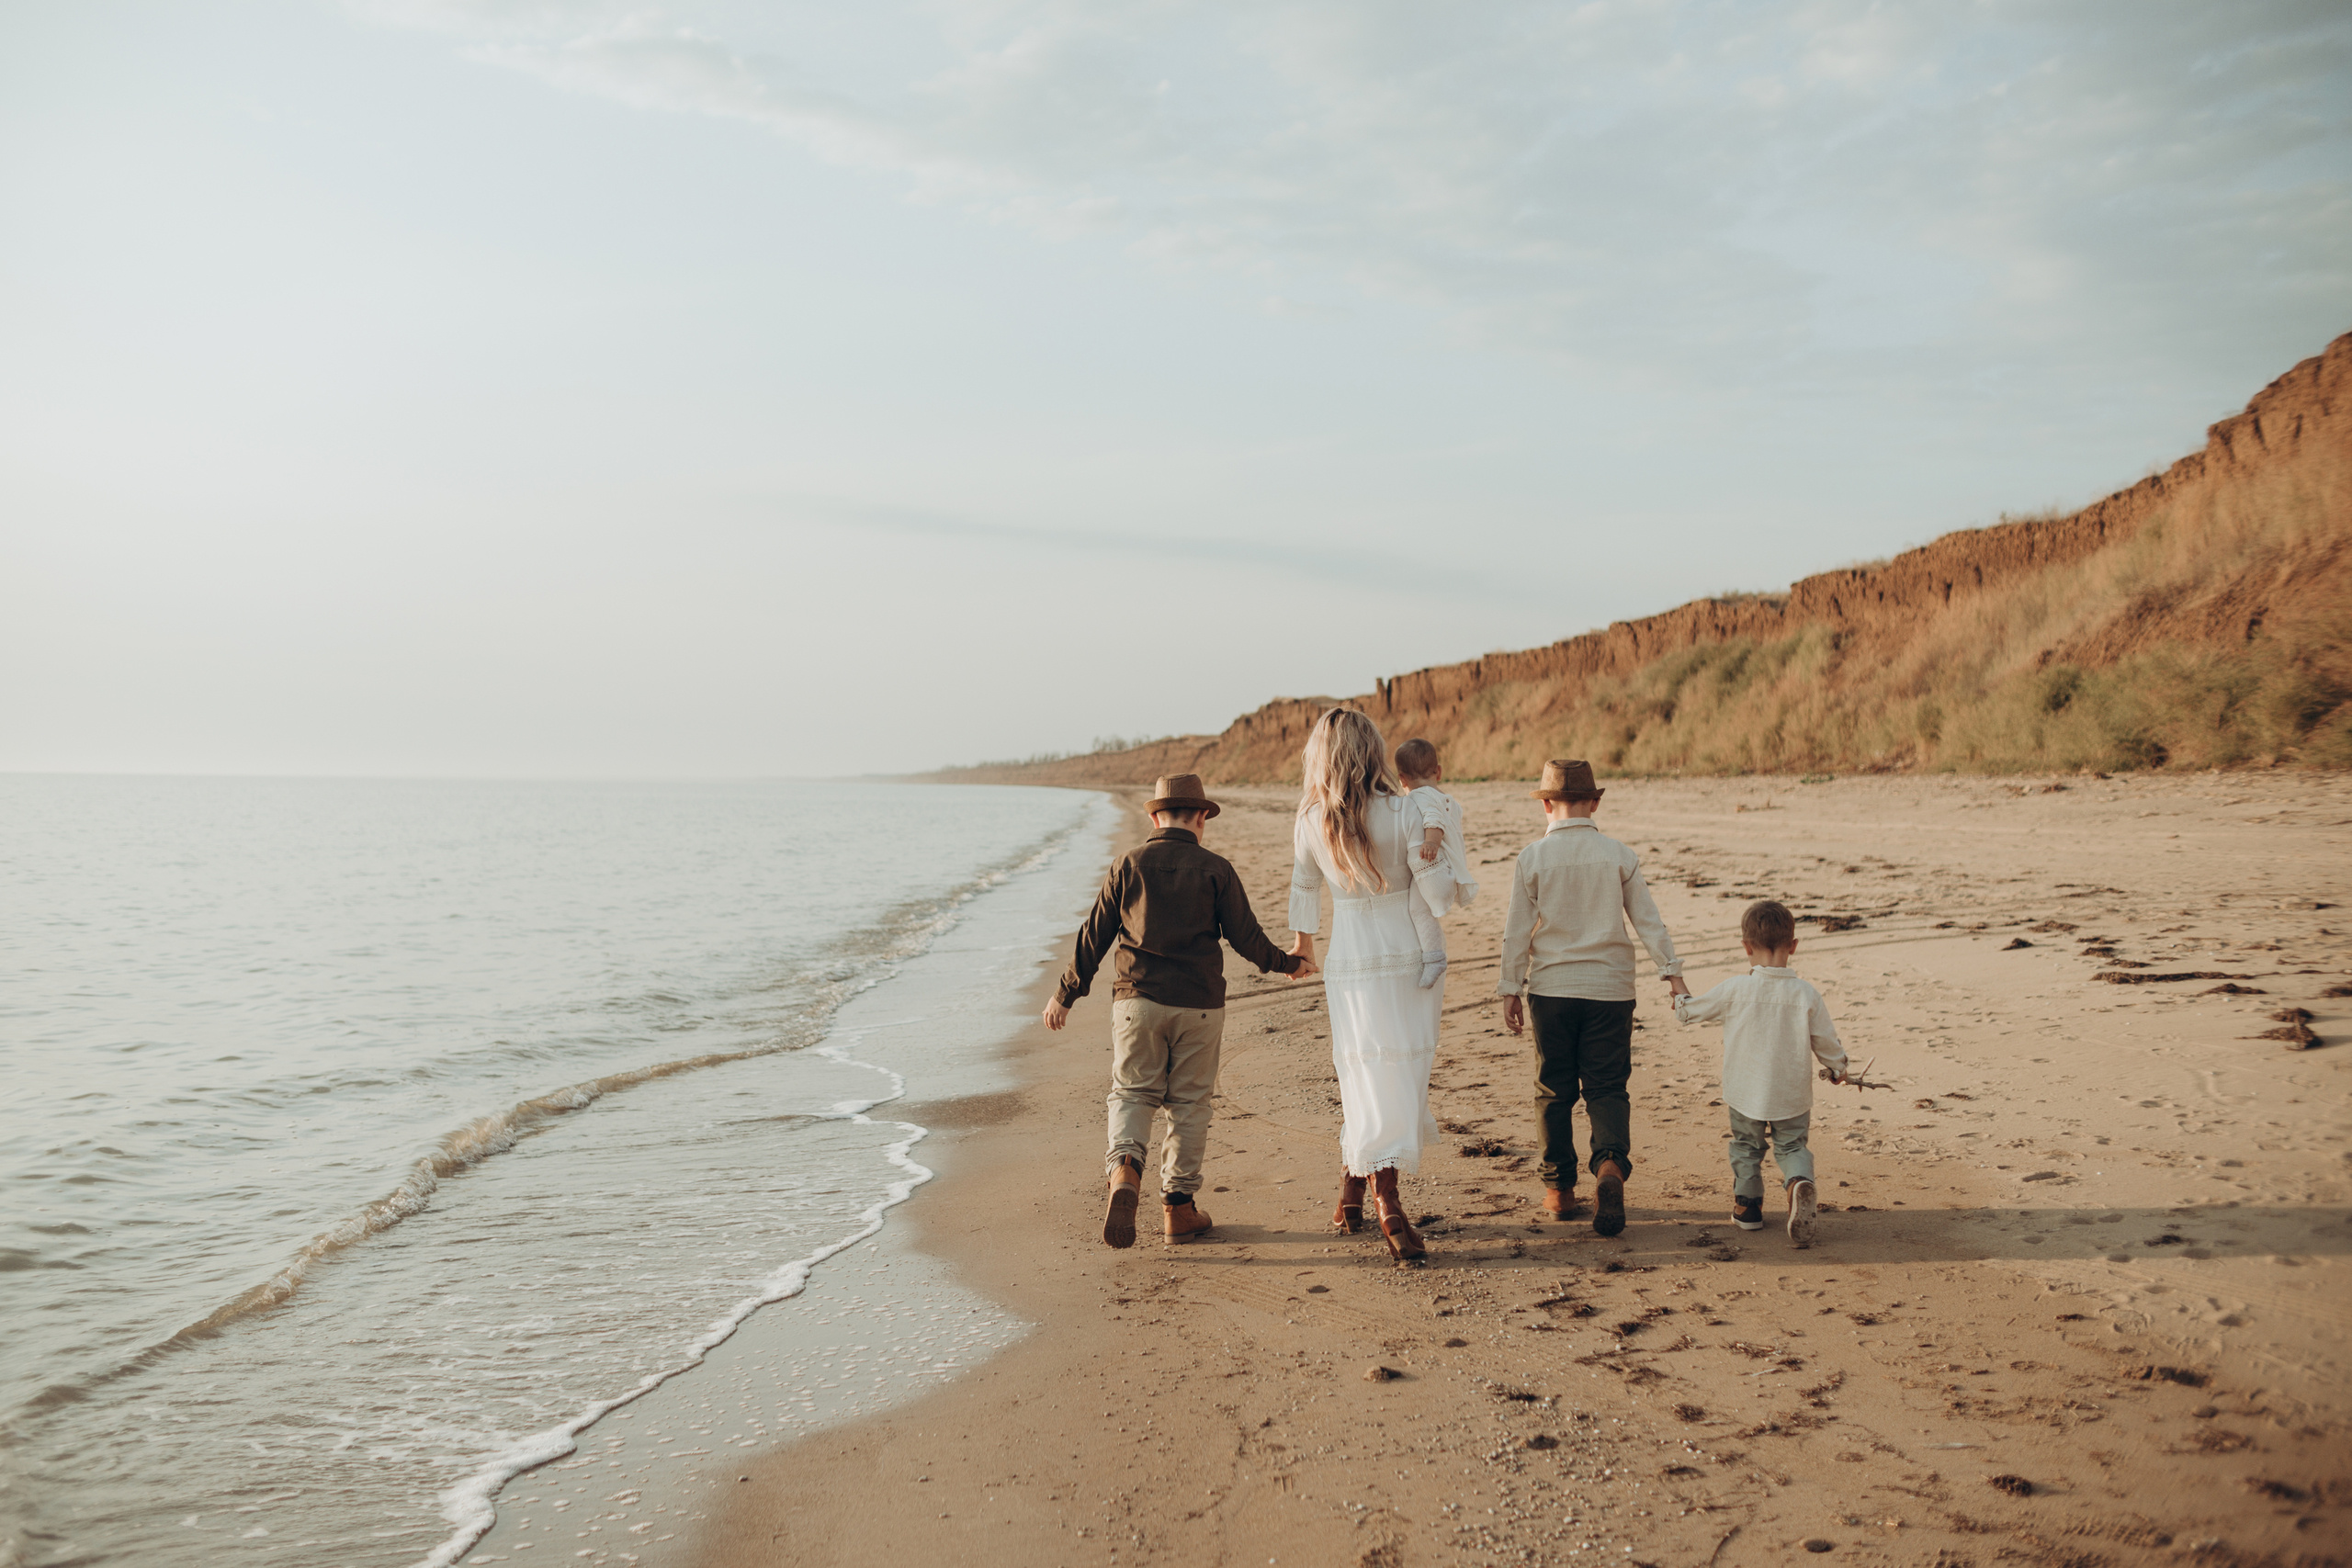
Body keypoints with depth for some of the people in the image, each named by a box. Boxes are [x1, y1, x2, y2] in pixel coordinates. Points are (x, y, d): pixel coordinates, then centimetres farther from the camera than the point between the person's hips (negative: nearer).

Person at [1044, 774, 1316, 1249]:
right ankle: (1178, 1207, 14)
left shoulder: (1128, 865, 2)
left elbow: (1094, 936, 4)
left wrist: (1065, 995, 13)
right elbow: (1246, 938, -1)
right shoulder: (1215, 869, -2)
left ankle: (1124, 1170, -18)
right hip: (1198, 1005, -1)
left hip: (1137, 1000, 1)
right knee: (1188, 1103, 10)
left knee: (1132, 1094, 9)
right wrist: (1288, 964, 18)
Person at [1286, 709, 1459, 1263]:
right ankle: (1387, 1203, 5)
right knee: (1396, 1079, 6)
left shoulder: (1311, 820, -2)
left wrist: (1302, 943, 30)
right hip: (1407, 959, -3)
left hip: (1347, 962, 3)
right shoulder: (1402, 811, -13)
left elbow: (1304, 890, 14)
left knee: (1360, 1078, 12)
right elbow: (1438, 894, -11)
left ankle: (1351, 1197, 18)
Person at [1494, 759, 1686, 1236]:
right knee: (1606, 1087, 6)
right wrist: (1673, 974, 6)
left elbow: (1517, 931, -3)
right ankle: (1610, 1163, -19)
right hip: (1610, 989, 1)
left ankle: (1559, 1188, 16)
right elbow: (1649, 920, 1)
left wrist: (1510, 990, 4)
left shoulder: (1532, 858, -4)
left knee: (1554, 1090, 11)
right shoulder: (1619, 855, -1)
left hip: (1551, 988, 0)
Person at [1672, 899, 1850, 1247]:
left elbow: (1692, 1010, 1)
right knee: (1792, 1146, 13)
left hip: (1746, 1093, 0)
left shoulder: (1735, 989, -13)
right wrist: (1837, 1068, 18)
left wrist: (1680, 1001, 25)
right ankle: (1799, 1181, -16)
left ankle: (1747, 1205, 26)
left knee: (1746, 1146, 20)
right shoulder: (1806, 994, -11)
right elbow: (1826, 1040, -2)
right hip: (1792, 1095, 0)